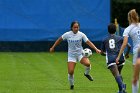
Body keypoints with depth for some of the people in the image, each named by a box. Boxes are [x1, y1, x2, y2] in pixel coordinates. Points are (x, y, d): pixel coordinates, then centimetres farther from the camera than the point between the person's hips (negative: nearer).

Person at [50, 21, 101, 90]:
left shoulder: (81, 34, -8)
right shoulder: (67, 34, -8)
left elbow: (88, 42, -9)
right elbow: (59, 40, 7)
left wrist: (96, 49, -20)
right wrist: (53, 47, 12)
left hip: (80, 54, 0)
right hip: (71, 55, 0)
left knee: (87, 63, -30)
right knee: (70, 72, -12)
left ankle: (87, 74, 5)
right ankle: (71, 85, 18)